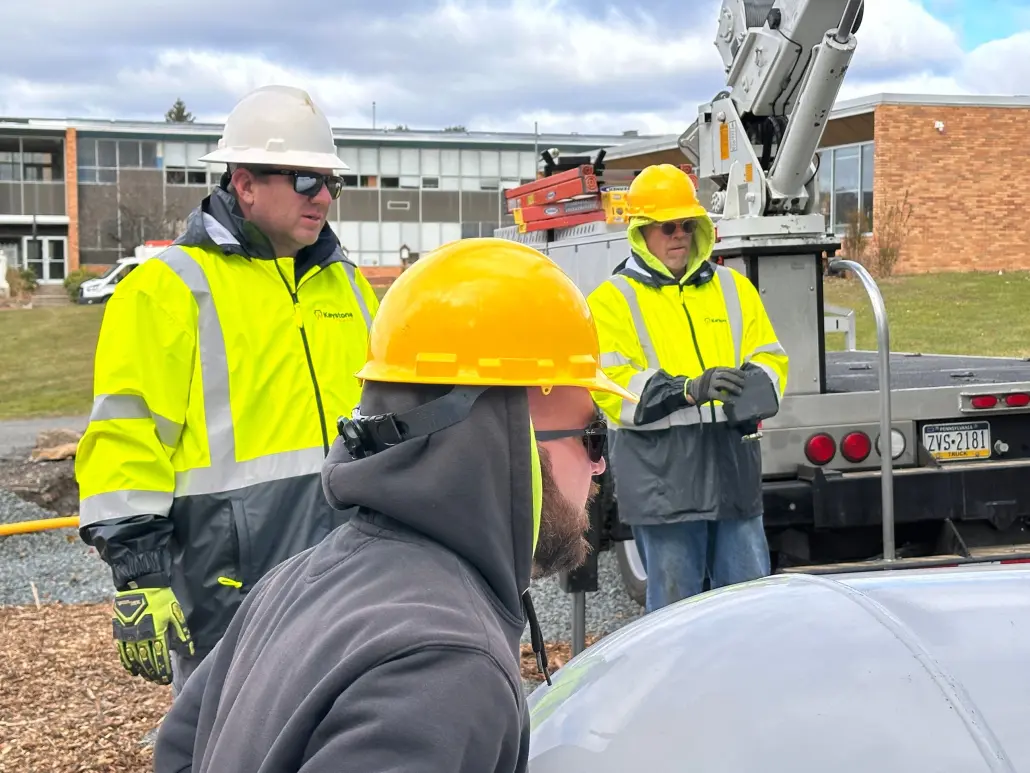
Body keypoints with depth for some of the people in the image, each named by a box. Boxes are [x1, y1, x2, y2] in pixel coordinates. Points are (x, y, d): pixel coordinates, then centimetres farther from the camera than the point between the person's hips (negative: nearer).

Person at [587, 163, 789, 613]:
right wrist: (689, 389, -23)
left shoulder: (734, 288, 16)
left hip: (733, 471, 4)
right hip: (661, 481, -4)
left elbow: (770, 357, 16)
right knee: (674, 606, 3)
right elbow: (611, 386, -10)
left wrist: (756, 380, -10)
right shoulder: (612, 301, 1)